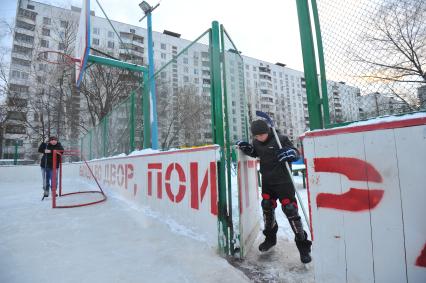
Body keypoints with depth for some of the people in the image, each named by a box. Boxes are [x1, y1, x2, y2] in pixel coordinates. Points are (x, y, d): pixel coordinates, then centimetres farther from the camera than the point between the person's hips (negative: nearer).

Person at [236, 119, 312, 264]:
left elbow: (296, 153, -12)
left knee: (290, 210, -7)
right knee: (267, 208, 14)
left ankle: (303, 245, 12)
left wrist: (290, 153, -35)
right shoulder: (256, 142, 0)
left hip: (283, 181, -5)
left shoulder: (281, 139, -16)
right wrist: (246, 148, -1)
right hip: (267, 182, 6)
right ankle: (270, 238, 36)